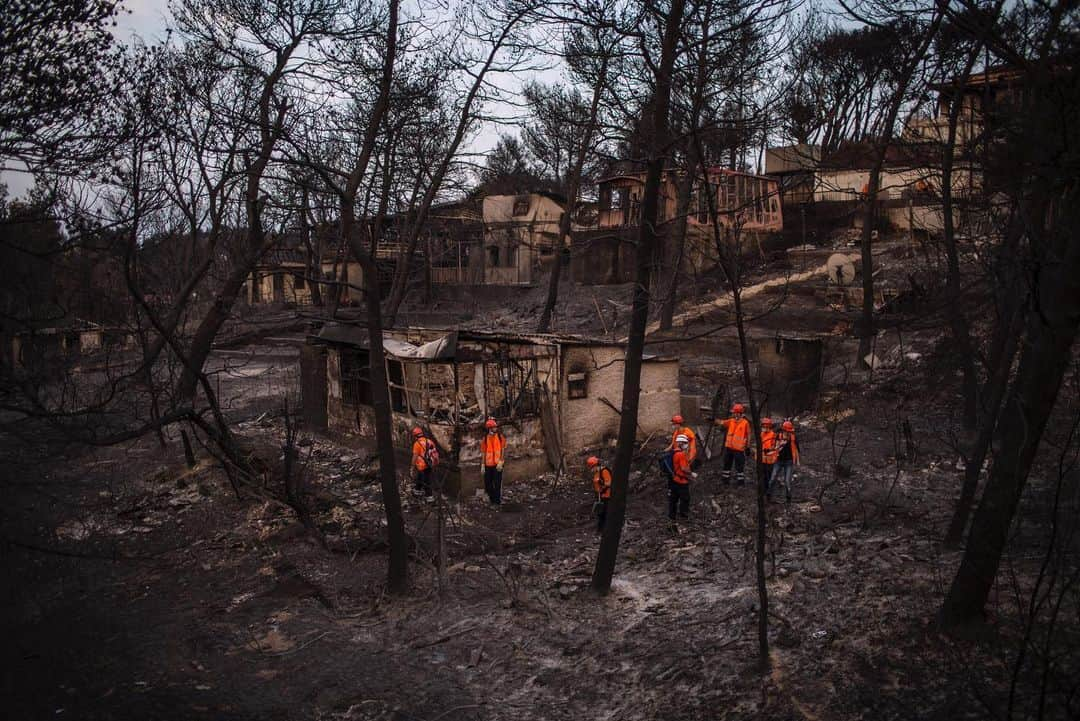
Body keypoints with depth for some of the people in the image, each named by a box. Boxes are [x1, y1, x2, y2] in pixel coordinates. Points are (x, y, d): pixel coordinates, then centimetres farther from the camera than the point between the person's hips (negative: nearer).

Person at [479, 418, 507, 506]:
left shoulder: (501, 437, -1)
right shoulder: (484, 439, 2)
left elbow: (503, 450, -2)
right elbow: (483, 452, 5)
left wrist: (500, 462, -12)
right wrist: (482, 465, 2)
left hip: (498, 465, -2)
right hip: (488, 465, 2)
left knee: (497, 484, -5)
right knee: (487, 484, 8)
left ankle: (498, 501, 5)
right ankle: (492, 500, 26)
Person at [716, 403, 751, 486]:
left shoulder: (745, 423, -8)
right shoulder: (731, 421, 5)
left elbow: (748, 435, -3)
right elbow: (721, 422, -7)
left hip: (739, 448, -5)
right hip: (728, 447, 5)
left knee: (739, 466, 3)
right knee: (727, 464, 16)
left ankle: (740, 481, 14)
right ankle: (726, 480, 29)